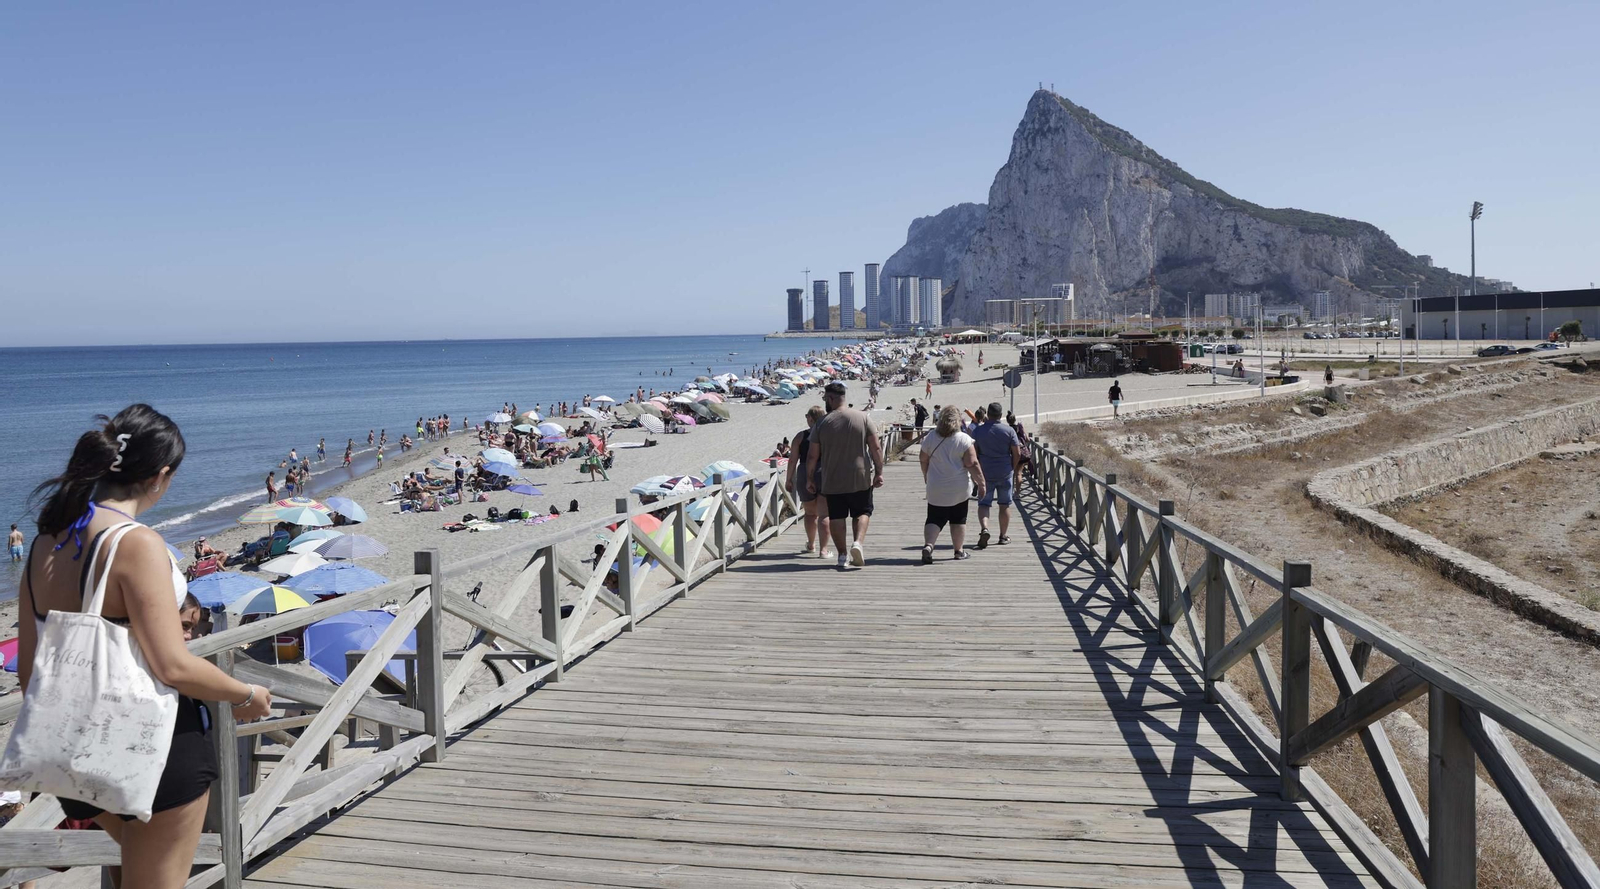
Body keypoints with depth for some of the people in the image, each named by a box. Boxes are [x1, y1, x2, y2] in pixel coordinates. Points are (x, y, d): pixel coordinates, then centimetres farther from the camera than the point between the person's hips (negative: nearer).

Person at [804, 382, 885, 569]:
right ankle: (858, 542, -9)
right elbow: (876, 448, -5)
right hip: (861, 479, 1)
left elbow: (813, 456, -1)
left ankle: (841, 554, 10)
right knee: (862, 512, 14)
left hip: (832, 481, 0)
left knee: (836, 516, 10)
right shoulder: (863, 418, -2)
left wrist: (809, 478, 11)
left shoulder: (822, 424, -4)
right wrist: (879, 472, 2)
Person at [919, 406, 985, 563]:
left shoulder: (931, 437, 1)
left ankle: (928, 545, -17)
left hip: (936, 489, 2)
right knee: (958, 519, 12)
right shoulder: (964, 439, -11)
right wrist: (981, 482, -4)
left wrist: (926, 477, 26)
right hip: (959, 488, -2)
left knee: (934, 519, 5)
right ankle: (959, 551, 19)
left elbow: (923, 461, 10)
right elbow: (972, 464, -13)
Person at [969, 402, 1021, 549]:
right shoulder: (1009, 431, -6)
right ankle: (1003, 536, 19)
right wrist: (1013, 468, 11)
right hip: (1005, 473, 0)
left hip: (985, 473, 0)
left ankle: (984, 528, -20)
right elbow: (1017, 453, -5)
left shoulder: (978, 430, -5)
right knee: (1005, 504, 12)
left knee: (984, 503, 5)